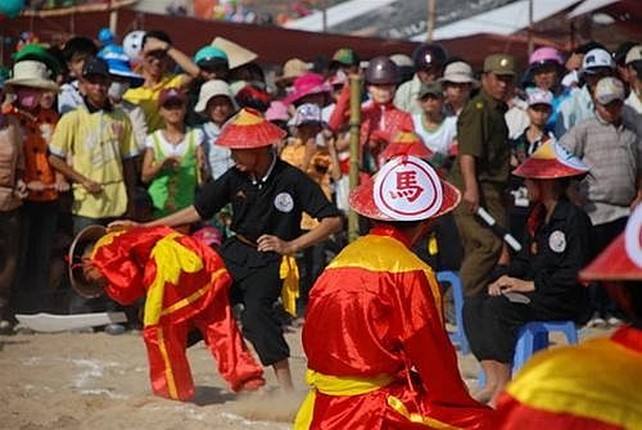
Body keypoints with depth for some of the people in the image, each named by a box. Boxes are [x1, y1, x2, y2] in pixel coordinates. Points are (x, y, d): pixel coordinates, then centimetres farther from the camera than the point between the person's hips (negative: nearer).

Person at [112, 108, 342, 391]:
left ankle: (287, 390, -33)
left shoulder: (292, 179, -13)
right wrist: (143, 228, 11)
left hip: (269, 261, -6)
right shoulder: (235, 178, 2)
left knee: (256, 309, -30)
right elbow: (199, 210, 12)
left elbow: (332, 220, -13)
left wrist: (290, 246, -20)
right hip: (235, 254, 6)